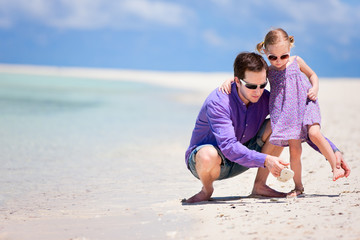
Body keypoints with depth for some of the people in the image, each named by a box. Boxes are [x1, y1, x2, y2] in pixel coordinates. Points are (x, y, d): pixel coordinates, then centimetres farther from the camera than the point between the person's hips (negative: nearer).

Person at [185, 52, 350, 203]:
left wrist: (334, 151, -11)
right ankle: (207, 189, -8)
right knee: (208, 157, -44)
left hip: (243, 159, 5)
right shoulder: (217, 102, -28)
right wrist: (265, 160, -49)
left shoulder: (265, 99, -10)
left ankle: (259, 185, -7)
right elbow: (229, 147, -37)